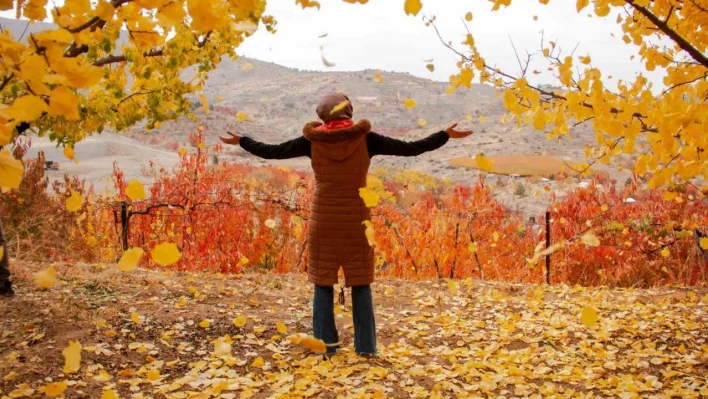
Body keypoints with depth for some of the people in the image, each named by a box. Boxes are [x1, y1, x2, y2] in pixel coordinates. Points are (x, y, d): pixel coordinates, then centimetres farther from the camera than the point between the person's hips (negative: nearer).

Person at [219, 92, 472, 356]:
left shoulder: (312, 141, -3)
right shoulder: (366, 139, -5)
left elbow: (271, 151, 3)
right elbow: (411, 148, -4)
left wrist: (241, 141, 20)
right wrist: (446, 135, 6)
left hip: (323, 221, 0)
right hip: (357, 222, 0)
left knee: (323, 285, 9)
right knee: (360, 285, 9)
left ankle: (325, 344, 11)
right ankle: (365, 346, 11)